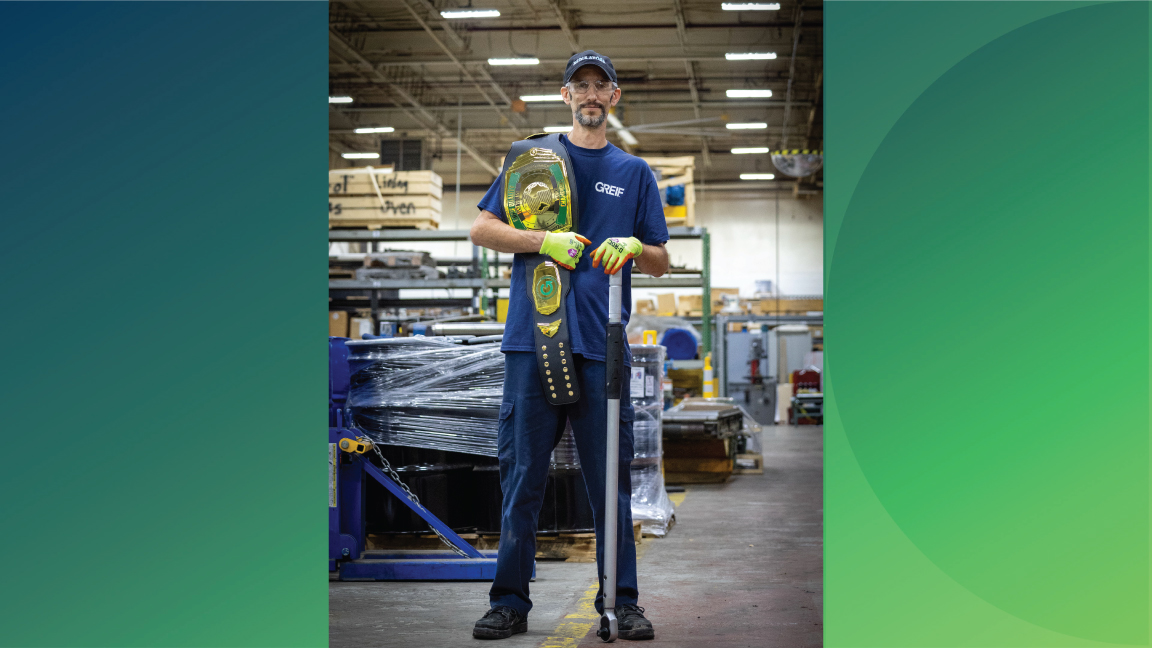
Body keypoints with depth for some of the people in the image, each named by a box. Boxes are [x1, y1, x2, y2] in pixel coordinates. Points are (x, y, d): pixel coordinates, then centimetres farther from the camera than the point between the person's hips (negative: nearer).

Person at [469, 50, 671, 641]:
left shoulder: (634, 172, 17)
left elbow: (661, 263, 17)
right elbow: (481, 229, 5)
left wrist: (634, 247, -6)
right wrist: (546, 241, -10)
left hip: (603, 344, 1)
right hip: (533, 336, -1)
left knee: (611, 480, 2)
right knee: (522, 477, 1)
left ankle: (621, 602, 11)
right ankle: (510, 603, 9)